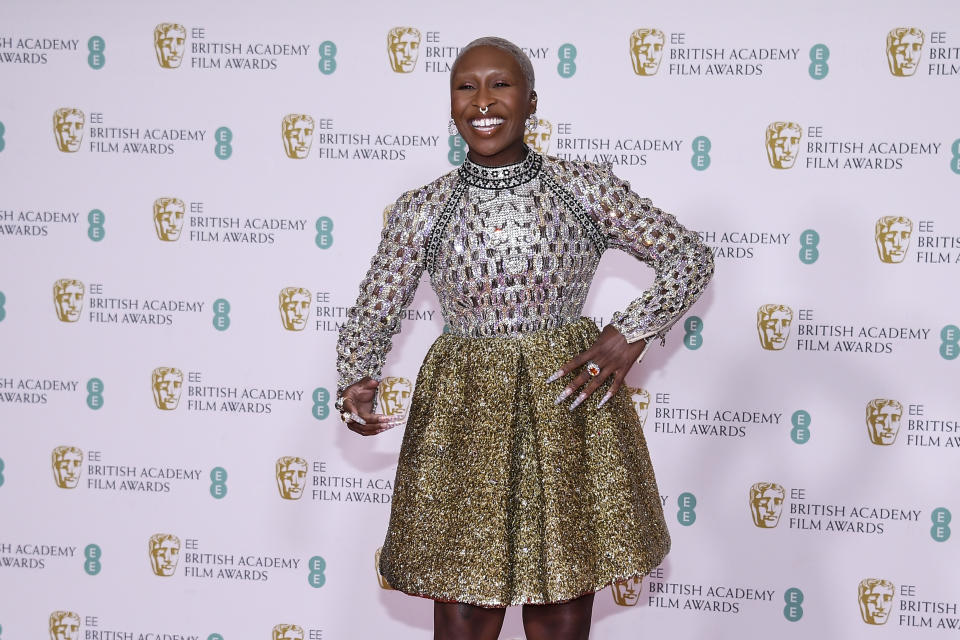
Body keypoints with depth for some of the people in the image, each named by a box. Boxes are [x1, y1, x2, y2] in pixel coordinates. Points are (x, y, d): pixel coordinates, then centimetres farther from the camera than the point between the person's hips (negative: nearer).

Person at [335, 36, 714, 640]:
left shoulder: (588, 188, -1)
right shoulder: (421, 210, 0)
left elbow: (692, 256, 5)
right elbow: (372, 316, 7)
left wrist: (632, 333, -6)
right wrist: (356, 382, -12)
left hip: (570, 412, 0)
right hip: (463, 419, 0)